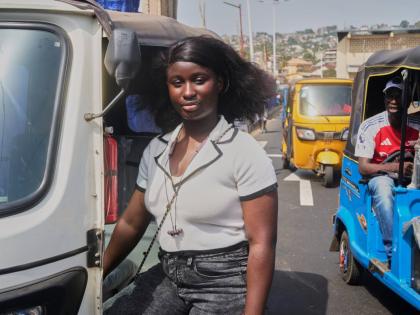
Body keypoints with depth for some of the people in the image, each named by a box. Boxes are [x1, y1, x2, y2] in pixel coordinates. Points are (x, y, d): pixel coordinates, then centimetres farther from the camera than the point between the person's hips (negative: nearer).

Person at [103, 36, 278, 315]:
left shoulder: (244, 153, -12)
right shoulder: (156, 150, 5)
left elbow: (262, 244, -15)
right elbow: (130, 224, 13)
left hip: (225, 283, -5)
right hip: (167, 276, 5)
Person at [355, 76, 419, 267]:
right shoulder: (371, 126, -7)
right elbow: (363, 167, -10)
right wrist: (396, 167, -24)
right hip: (380, 175, -2)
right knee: (383, 187, -37)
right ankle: (393, 252, -35)